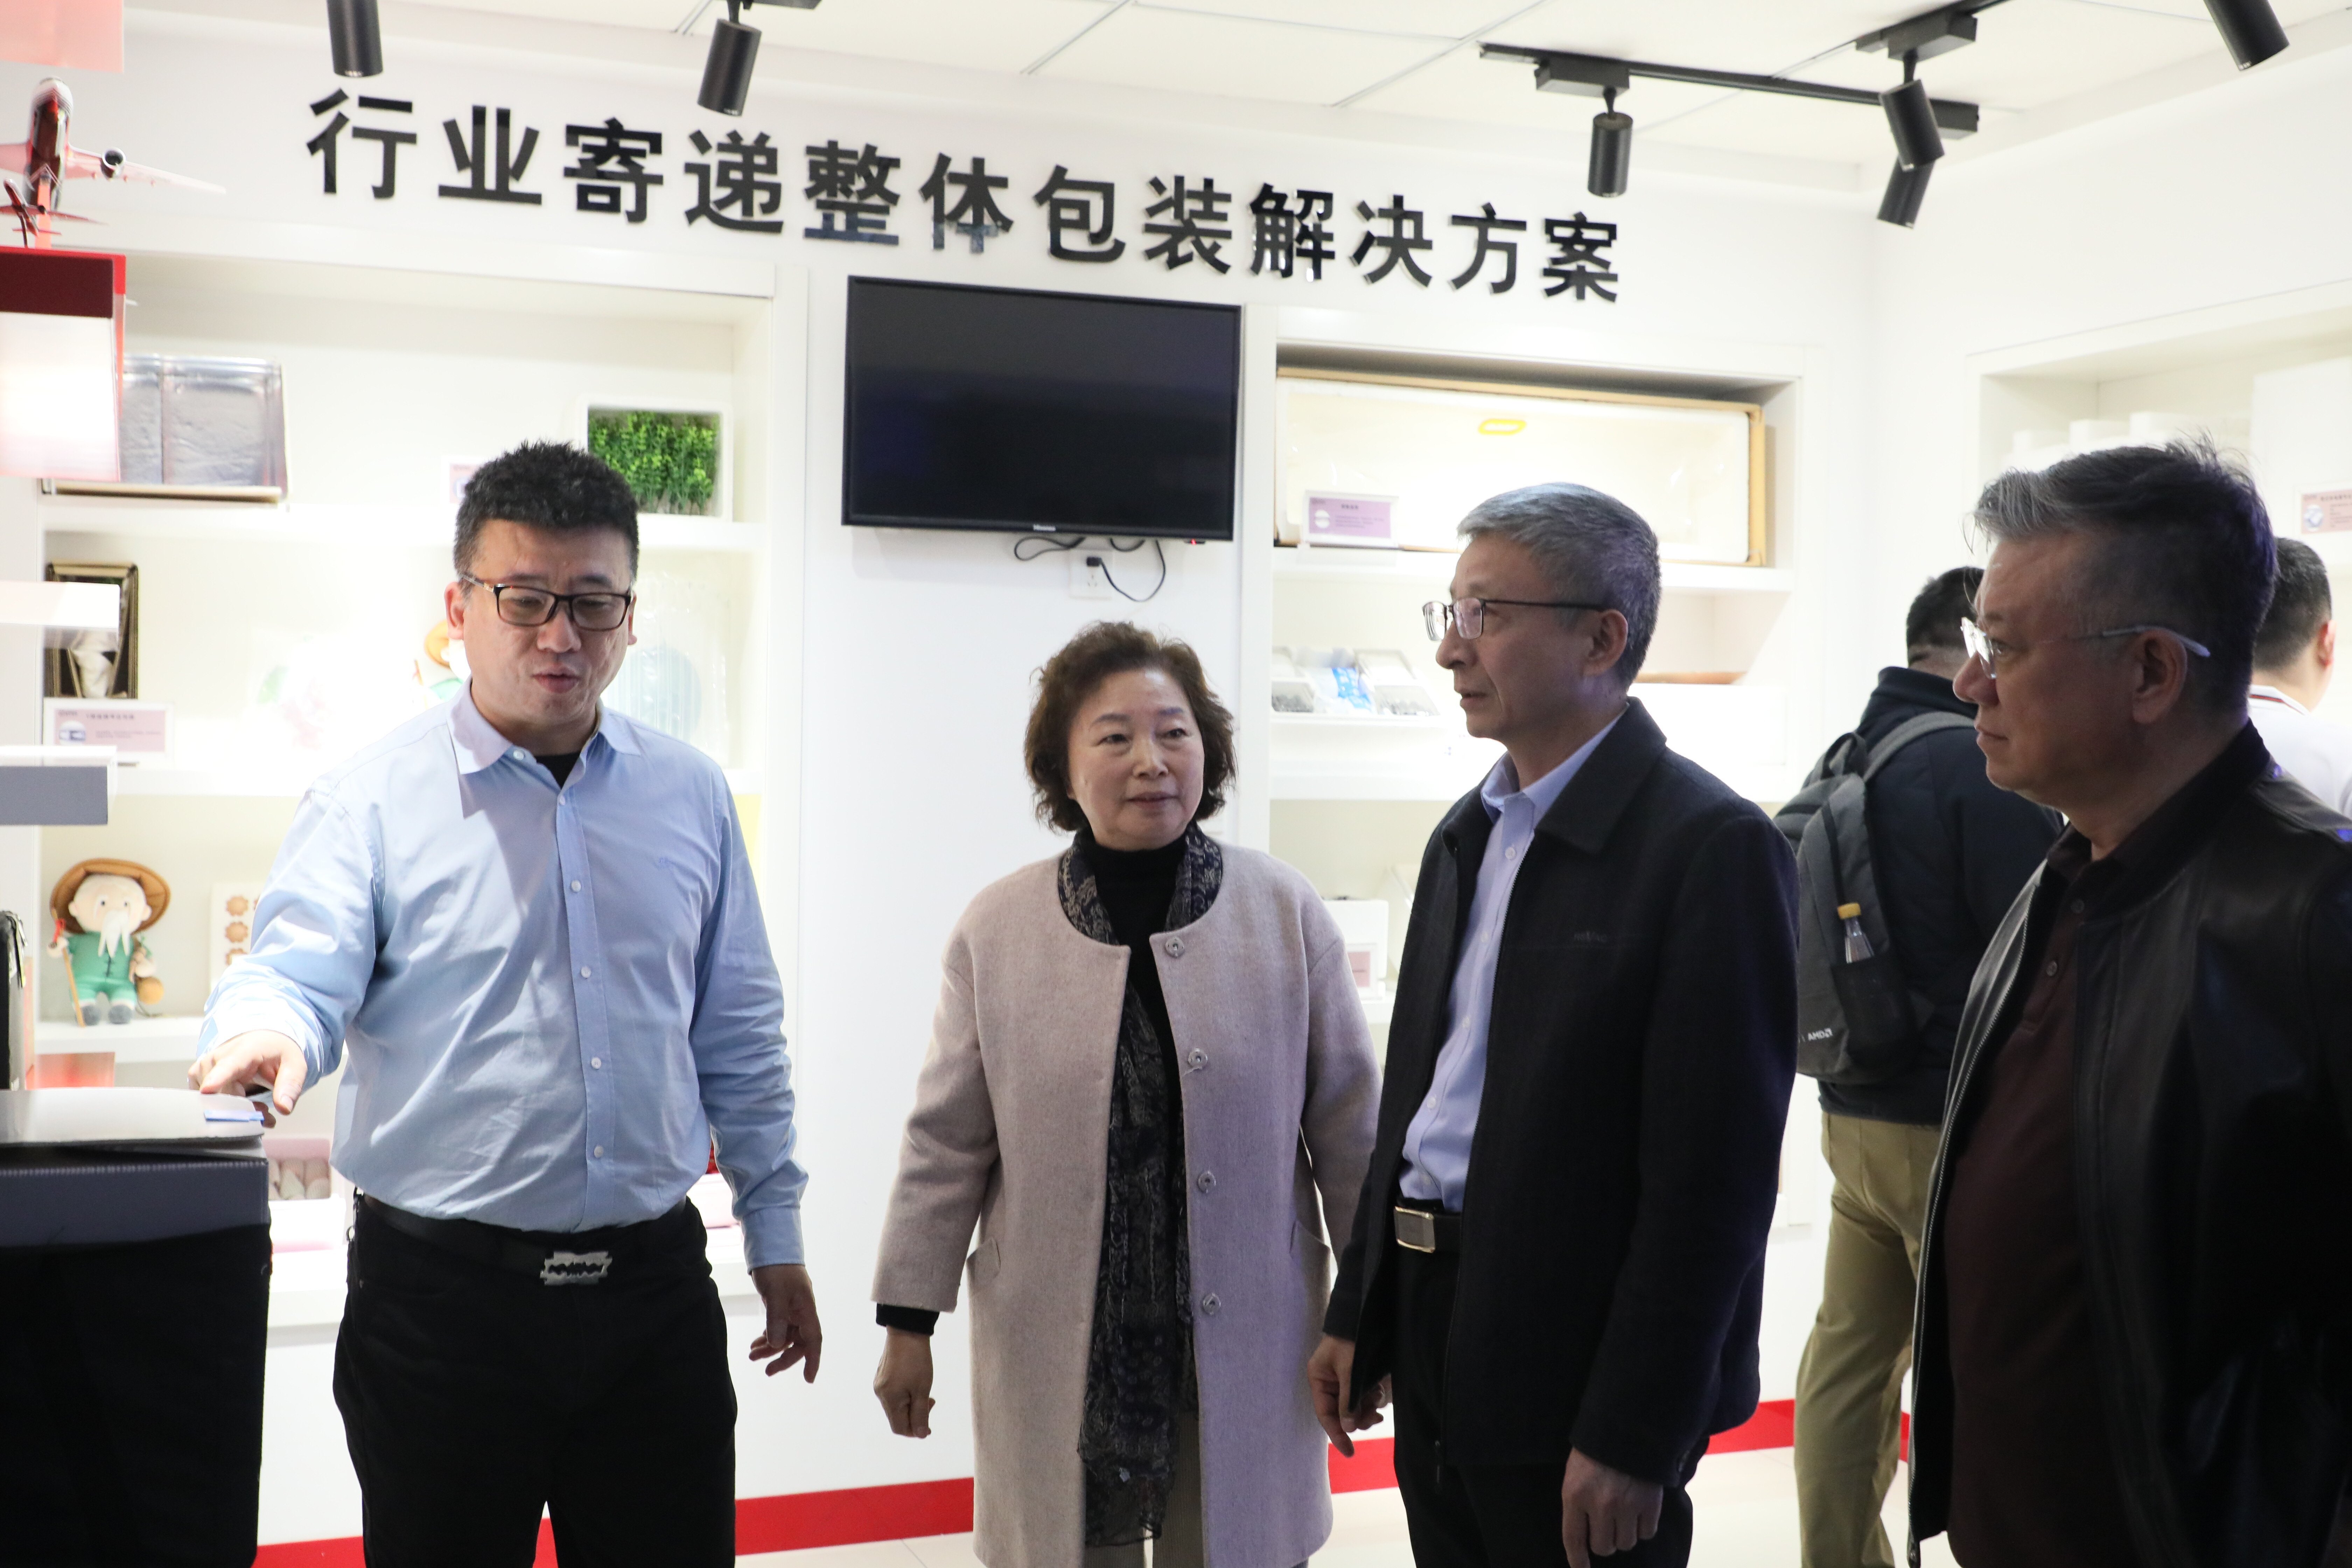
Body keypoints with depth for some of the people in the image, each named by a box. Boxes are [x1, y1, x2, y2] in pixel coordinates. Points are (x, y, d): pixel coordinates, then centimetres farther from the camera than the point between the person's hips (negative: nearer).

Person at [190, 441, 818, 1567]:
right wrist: (267, 1033, -40)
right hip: (443, 1293, -3)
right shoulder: (371, 800, -3)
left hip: (654, 1281, 3)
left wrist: (774, 1235, 12)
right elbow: (296, 974, -16)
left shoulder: (691, 796, 7)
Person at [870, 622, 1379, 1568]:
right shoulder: (997, 930, -2)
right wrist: (908, 1321, 4)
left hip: (1244, 1353, 0)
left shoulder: (1286, 913, -4)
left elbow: (1348, 1128, 2)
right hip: (1057, 1356, 0)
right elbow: (947, 1145, 4)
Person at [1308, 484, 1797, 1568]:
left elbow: (1710, 1176, -18)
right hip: (1436, 1356, 7)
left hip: (1574, 1377, -7)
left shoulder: (1711, 847, -15)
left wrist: (1633, 1438, -18)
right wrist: (1358, 1315, 14)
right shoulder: (1468, 832, 11)